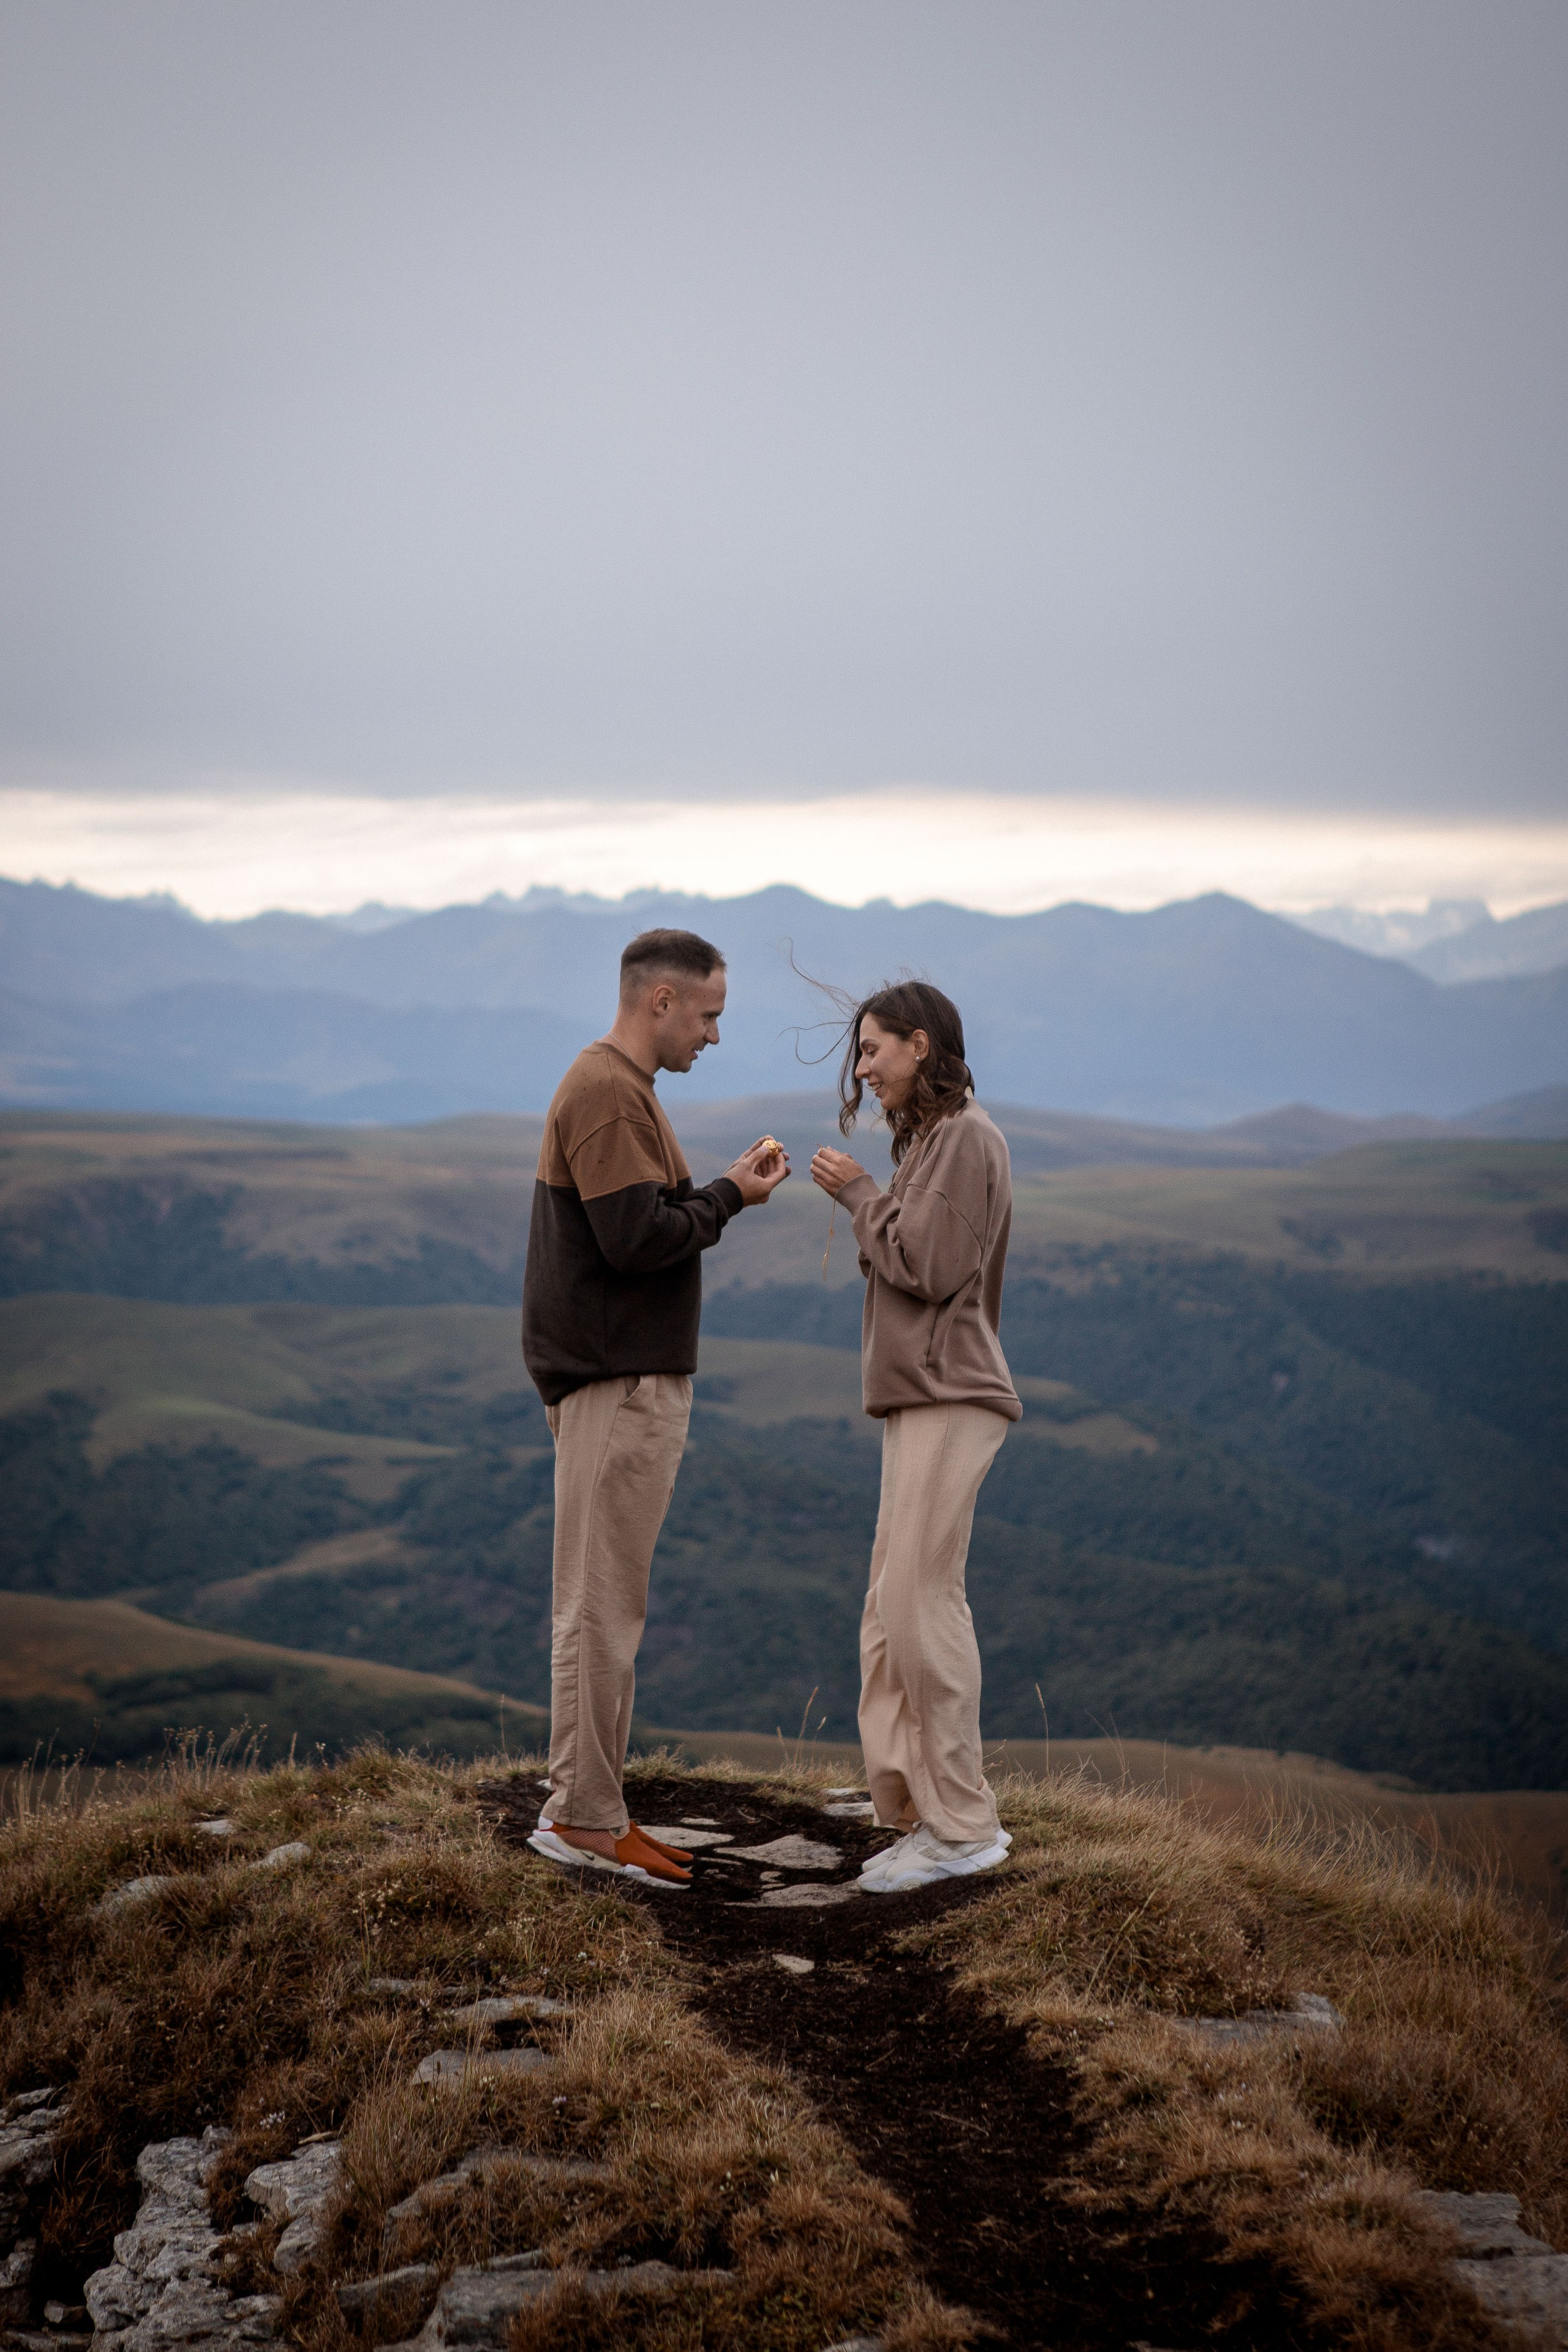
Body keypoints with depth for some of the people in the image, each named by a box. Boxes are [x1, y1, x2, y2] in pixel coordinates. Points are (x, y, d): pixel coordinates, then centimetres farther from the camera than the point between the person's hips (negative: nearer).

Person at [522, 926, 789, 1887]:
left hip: (632, 1381, 11)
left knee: (608, 1601, 13)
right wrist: (730, 1197, -9)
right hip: (618, 1383, -11)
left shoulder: (619, 1087, 19)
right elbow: (635, 1240, -22)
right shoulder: (608, 1094, -15)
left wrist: (723, 1188, 5)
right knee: (602, 1602, -6)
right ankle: (585, 1816, -1)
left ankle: (589, 1806, 18)